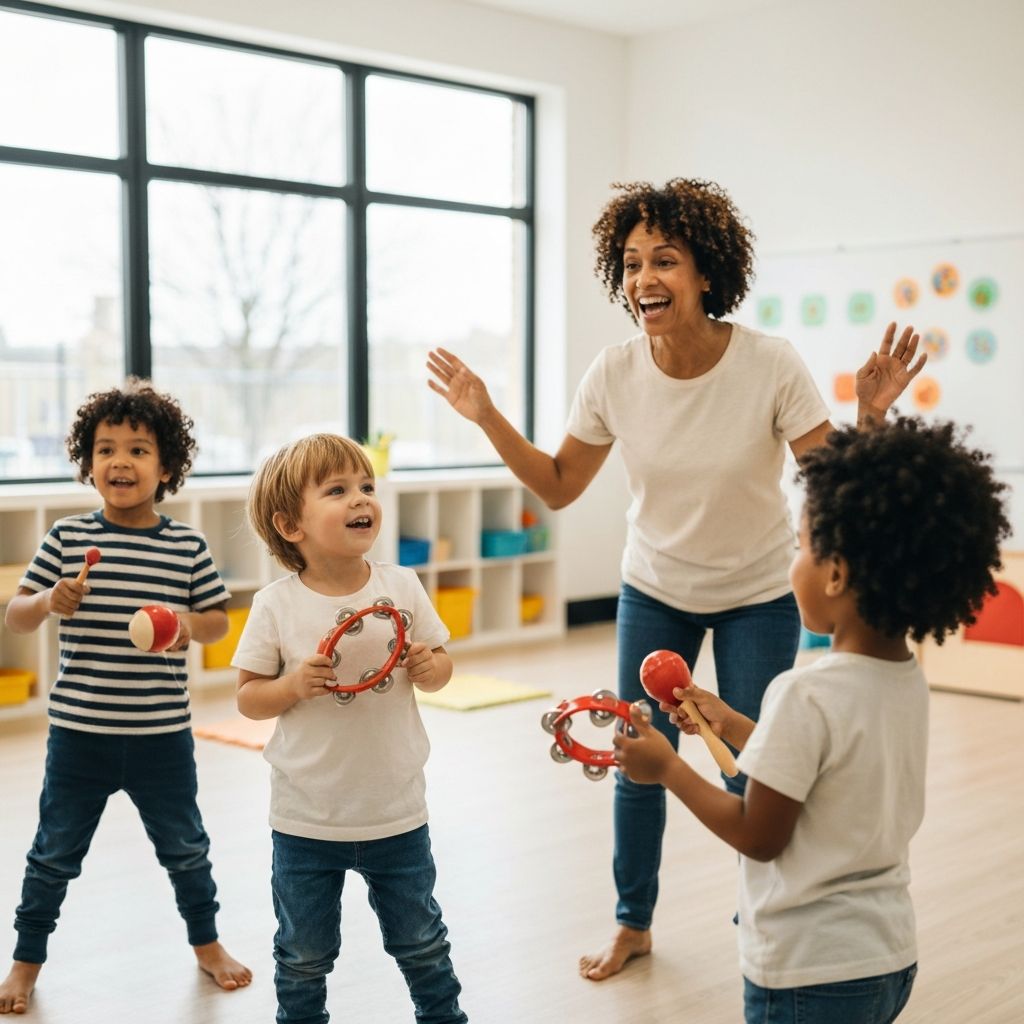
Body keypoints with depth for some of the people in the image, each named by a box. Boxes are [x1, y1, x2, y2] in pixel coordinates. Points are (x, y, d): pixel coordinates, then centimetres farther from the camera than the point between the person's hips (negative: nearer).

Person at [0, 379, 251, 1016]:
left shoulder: (188, 546, -4)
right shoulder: (66, 539, -5)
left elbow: (219, 619, 6)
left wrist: (190, 626, -15)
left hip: (163, 736, 0)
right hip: (79, 732, 0)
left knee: (185, 848, 17)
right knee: (55, 854, 14)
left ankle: (207, 943, 40)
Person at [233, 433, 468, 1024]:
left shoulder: (402, 587, -6)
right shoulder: (277, 606, -11)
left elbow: (440, 665, 5)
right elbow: (248, 698, -4)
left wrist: (430, 668, -16)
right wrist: (294, 685, -22)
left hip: (397, 812, 2)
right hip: (306, 819, -1)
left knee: (421, 941, 19)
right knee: (304, 956, 15)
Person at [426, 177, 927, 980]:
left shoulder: (771, 366, -24)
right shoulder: (614, 374, -15)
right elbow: (559, 486, -3)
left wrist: (870, 415, -38)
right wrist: (487, 416, -13)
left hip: (758, 598, -2)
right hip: (654, 591, 3)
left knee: (753, 776, 3)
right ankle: (634, 924, 33)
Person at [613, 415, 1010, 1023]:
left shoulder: (806, 695, -24)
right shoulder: (909, 681, -1)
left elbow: (760, 836, -17)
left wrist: (667, 768, -7)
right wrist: (729, 724, 14)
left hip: (811, 975, -7)